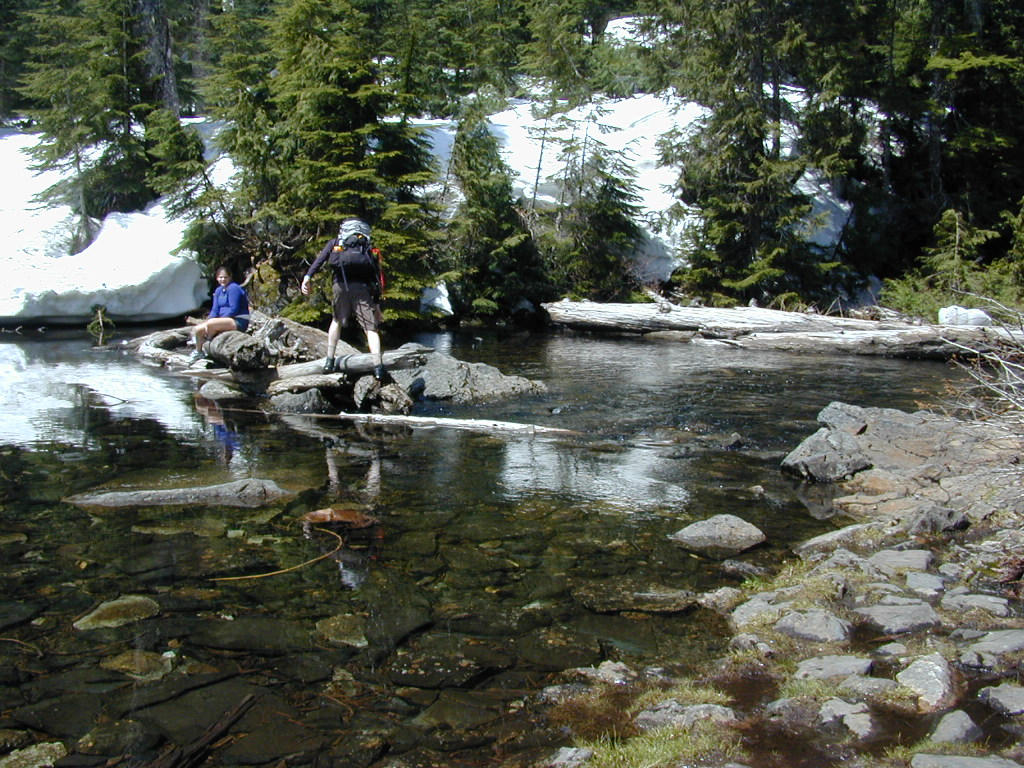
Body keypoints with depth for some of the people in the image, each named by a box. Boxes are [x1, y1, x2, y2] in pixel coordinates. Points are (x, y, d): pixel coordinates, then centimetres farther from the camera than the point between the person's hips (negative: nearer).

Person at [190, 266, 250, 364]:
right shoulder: (218, 290, 14)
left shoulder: (233, 288, -12)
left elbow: (234, 310, -19)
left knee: (211, 324, -30)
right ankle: (198, 352, 14)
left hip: (239, 322, -9)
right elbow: (215, 310, 12)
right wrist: (208, 321, -9)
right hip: (225, 320, 9)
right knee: (198, 329, -4)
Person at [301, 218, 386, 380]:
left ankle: (329, 361, 21)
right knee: (371, 328, 1)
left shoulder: (335, 243, 23)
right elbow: (376, 277, 21)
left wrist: (308, 277, -6)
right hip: (361, 288, -1)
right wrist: (377, 303, 23)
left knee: (337, 321, 23)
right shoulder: (368, 249, 25)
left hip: (340, 286, 1)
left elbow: (320, 259, 4)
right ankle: (378, 367, -11)